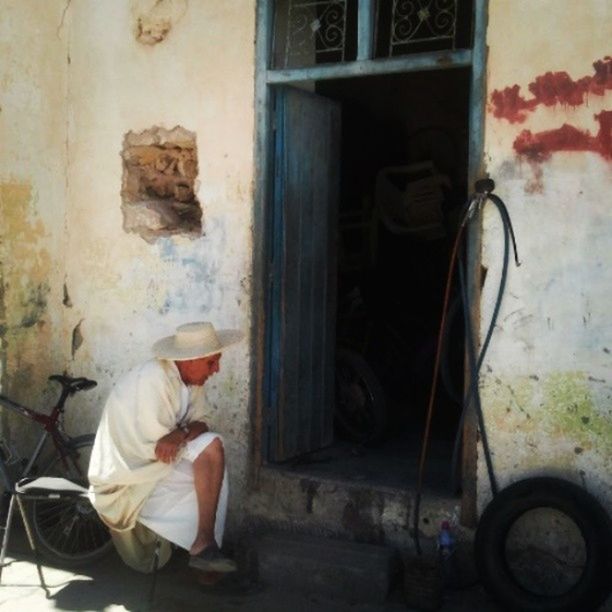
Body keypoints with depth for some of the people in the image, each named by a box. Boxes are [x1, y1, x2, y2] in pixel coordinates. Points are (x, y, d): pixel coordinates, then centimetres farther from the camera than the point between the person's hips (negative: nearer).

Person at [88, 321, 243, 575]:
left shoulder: (192, 378, -1)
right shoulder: (153, 380, -26)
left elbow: (199, 423, -3)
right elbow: (153, 447, -27)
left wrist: (179, 435, -25)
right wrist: (186, 432, -10)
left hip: (161, 458, 8)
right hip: (131, 467, -8)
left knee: (212, 447, -11)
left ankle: (204, 544, -9)